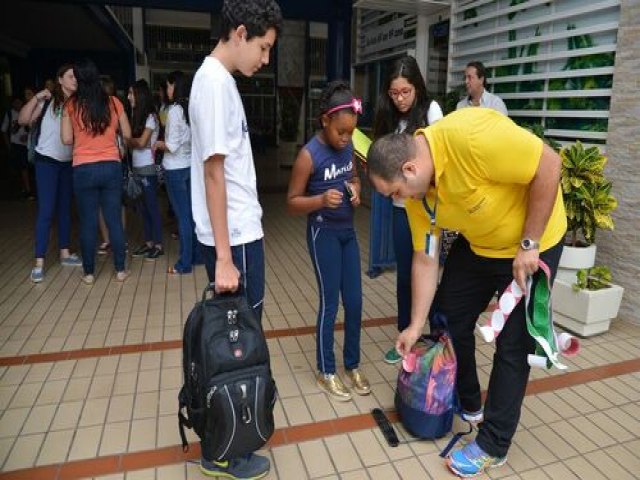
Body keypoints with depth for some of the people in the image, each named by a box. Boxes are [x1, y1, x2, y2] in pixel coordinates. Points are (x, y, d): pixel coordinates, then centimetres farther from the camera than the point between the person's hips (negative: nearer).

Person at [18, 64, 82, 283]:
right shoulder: (48, 100, -6)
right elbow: (23, 120, -12)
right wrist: (36, 97, -18)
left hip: (68, 162, 5)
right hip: (47, 161, -5)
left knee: (65, 208, 11)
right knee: (46, 210, -7)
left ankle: (65, 254, 21)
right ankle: (39, 263, -3)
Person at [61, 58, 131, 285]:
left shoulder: (71, 105, -2)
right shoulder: (113, 102, 1)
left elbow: (67, 139, -3)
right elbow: (127, 134, 5)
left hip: (83, 170, -1)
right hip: (111, 167, 1)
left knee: (88, 222, 7)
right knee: (114, 219, 7)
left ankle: (89, 272, 15)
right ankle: (120, 269, 13)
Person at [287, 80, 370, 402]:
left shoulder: (347, 146, 1)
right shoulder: (309, 155, -17)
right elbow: (292, 202, -13)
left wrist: (356, 189, -4)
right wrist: (321, 200, -31)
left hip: (348, 231, 6)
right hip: (324, 233, -6)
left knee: (355, 302, 11)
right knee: (330, 303, 2)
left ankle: (352, 365, 29)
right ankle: (326, 372, 22)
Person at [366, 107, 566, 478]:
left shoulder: (470, 136, -35)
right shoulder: (417, 192, -12)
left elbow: (550, 166, -27)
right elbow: (425, 260, -5)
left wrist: (528, 245, -23)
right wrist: (416, 327, -2)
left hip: (532, 244, -6)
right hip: (477, 245, 7)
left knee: (513, 344, -1)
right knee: (449, 319, 11)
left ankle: (493, 445, 16)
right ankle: (467, 403, 35)